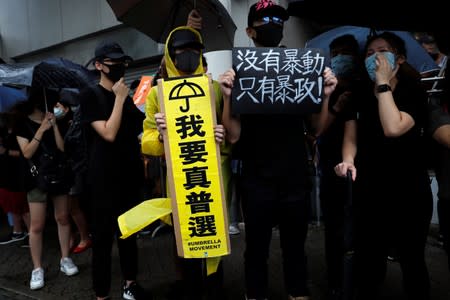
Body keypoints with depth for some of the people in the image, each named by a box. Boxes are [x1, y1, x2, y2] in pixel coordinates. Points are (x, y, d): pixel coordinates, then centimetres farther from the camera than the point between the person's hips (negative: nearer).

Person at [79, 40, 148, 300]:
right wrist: (119, 98, -13)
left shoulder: (128, 96, 12)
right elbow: (109, 134, -17)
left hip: (131, 176, 6)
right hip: (104, 179, -6)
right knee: (104, 237, 1)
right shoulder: (90, 95, -6)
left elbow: (139, 131, 19)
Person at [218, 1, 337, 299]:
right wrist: (227, 96, -22)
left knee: (295, 247, 15)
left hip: (295, 178, 2)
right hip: (256, 180, -2)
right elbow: (233, 136, -8)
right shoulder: (239, 74, 0)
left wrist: (325, 95, -13)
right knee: (256, 248, 11)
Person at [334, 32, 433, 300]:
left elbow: (393, 128, -25)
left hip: (409, 191, -3)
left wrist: (383, 82, -18)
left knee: (412, 260, 11)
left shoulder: (414, 91, -7)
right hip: (369, 191, 3)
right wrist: (348, 161, -15)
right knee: (368, 260, 13)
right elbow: (351, 136, 5)